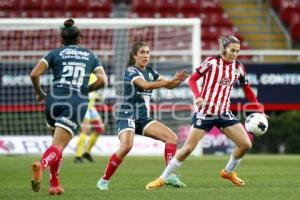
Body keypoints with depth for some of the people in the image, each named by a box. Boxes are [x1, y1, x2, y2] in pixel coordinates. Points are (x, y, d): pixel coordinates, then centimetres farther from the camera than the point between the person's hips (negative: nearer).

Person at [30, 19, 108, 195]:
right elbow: (102, 80, 6)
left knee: (58, 142, 23)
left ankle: (55, 184, 17)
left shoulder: (55, 53, 13)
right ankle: (41, 164, -42)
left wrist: (39, 93, 16)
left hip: (55, 100, 1)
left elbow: (35, 74, 0)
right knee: (58, 146, -9)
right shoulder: (91, 56, 18)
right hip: (78, 103, -1)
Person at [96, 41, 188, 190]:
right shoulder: (131, 71, -11)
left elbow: (169, 85, 9)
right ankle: (104, 180, -15)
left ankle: (170, 175, -8)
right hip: (128, 116, -7)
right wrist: (171, 81, -34)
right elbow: (146, 85, -28)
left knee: (172, 137, -7)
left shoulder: (150, 71, 11)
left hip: (144, 118, 8)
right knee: (126, 146, -29)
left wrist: (178, 81, -15)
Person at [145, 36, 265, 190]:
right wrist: (197, 96, -19)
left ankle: (228, 172, 20)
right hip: (205, 112, -4)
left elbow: (247, 89, 16)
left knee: (246, 144, -6)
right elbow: (192, 79, -3)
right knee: (188, 148, -7)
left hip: (224, 113, 4)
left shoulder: (238, 68, 3)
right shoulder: (211, 62, -7)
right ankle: (162, 179, 6)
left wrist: (258, 108, 9)